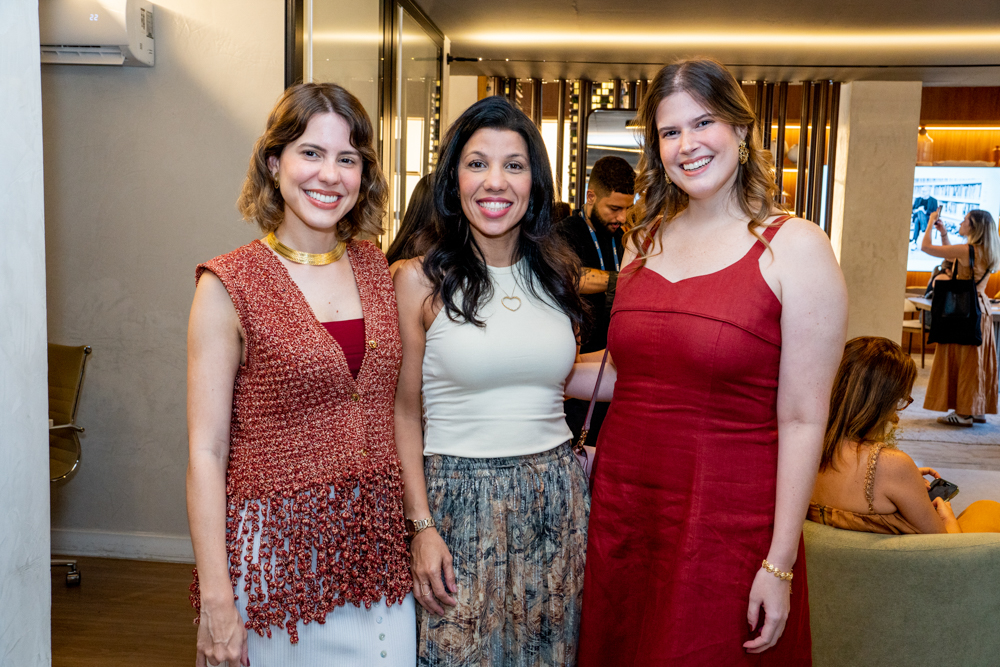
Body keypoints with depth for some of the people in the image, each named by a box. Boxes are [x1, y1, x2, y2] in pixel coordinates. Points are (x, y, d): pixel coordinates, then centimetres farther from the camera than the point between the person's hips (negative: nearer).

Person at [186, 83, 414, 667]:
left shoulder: (377, 268, 4)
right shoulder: (229, 286, -10)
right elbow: (206, 453, -10)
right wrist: (216, 600, -12)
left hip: (377, 551, 4)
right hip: (277, 551, -4)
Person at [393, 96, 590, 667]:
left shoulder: (558, 272, 6)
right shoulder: (421, 281, -6)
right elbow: (405, 412, -5)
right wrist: (421, 526, -9)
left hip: (556, 497, 4)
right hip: (458, 498, -3)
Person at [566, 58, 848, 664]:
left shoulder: (795, 247, -8)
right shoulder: (645, 242, 7)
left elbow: (802, 420, -11)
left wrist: (779, 564, -12)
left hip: (727, 523, -5)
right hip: (621, 508, 5)